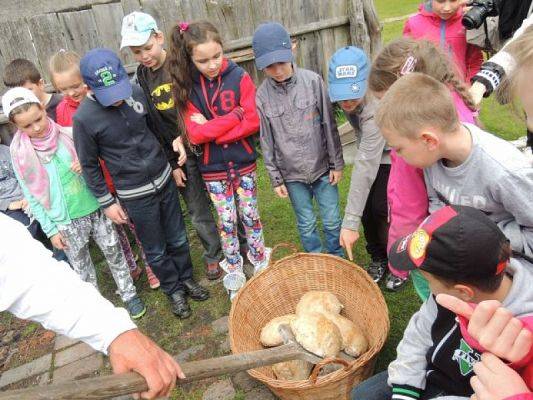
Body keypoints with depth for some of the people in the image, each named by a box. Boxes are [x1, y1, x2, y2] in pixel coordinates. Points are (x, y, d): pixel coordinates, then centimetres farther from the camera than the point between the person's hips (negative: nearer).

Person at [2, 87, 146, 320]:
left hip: (95, 208, 1)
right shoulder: (20, 154, -8)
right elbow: (32, 197, -2)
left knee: (114, 253, 14)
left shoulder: (68, 133, -7)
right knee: (81, 267, 14)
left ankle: (129, 294, 34)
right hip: (66, 221, -1)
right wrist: (51, 230, -3)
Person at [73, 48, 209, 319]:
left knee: (178, 238, 18)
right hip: (135, 195, -3)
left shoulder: (136, 92, -8)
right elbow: (89, 166, -6)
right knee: (155, 250, 13)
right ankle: (174, 289, 36)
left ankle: (186, 278, 41)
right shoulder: (84, 118, -18)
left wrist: (172, 164, 12)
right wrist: (107, 203, -3)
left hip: (164, 179, 4)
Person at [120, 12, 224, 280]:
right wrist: (173, 164, 0)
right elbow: (154, 125, 2)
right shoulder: (142, 77, 1)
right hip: (181, 155, 3)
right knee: (198, 212, 10)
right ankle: (213, 255, 32)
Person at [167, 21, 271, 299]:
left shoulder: (239, 77, -11)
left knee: (250, 215, 14)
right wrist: (235, 114, -20)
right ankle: (234, 273, 30)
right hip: (212, 168, 1)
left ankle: (260, 263, 35)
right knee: (227, 221, 11)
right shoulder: (187, 86, -8)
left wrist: (210, 130, -18)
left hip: (243, 162, 0)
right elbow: (194, 134, -16)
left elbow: (253, 121, -17)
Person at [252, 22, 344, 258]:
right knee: (306, 224, 12)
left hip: (322, 166, 0)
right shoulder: (262, 96, -6)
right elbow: (266, 141, 0)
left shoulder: (313, 81, -9)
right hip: (292, 173, 1)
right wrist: (275, 178, 2)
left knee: (332, 221, 10)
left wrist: (337, 164, -1)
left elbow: (329, 125, -4)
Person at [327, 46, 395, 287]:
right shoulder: (342, 96, -21)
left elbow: (366, 167, -44)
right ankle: (378, 258, 24)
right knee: (366, 208, 2)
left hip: (392, 157, -6)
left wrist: (350, 223, -45)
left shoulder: (375, 111, -41)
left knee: (382, 210, -11)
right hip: (370, 153, 6)